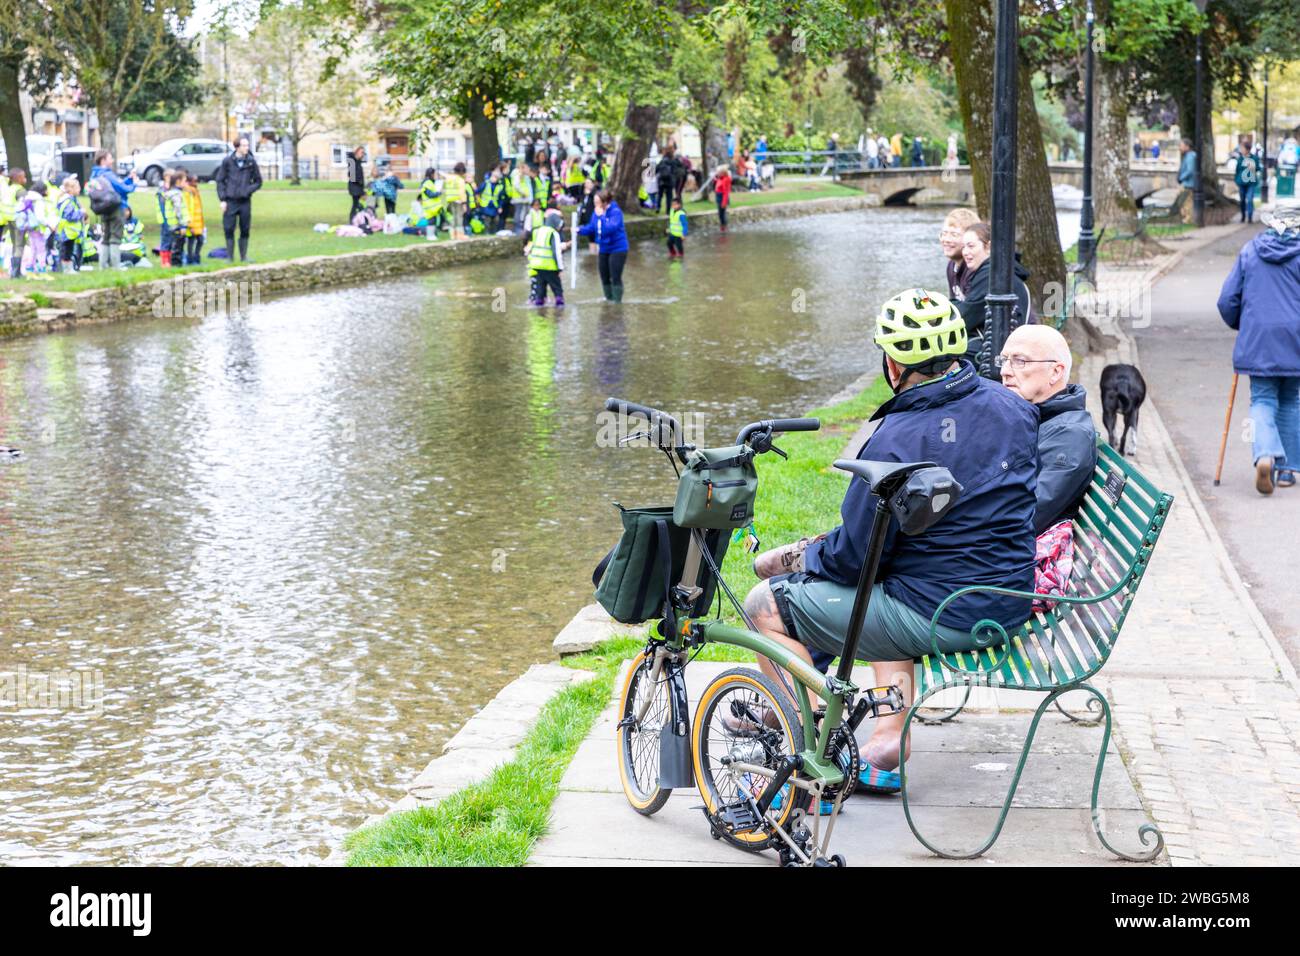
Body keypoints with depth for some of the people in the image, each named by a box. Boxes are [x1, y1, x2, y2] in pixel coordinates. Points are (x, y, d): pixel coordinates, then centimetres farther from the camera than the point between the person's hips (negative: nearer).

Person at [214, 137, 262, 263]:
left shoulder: (251, 162, 3)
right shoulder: (227, 161, 0)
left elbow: (258, 181, 11)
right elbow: (220, 181, 4)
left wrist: (248, 190, -6)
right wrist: (223, 199, -3)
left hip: (245, 202, 1)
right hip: (230, 201, -1)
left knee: (245, 230, 4)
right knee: (228, 230, -1)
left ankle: (244, 256, 14)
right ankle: (230, 256, 7)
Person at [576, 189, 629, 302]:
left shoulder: (615, 212, -19)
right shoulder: (597, 212, 1)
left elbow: (611, 228, -31)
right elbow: (591, 228, 8)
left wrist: (601, 216, -29)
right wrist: (580, 230, -8)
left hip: (617, 248, -7)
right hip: (604, 249, 7)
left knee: (615, 278, -9)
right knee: (604, 277, 13)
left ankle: (617, 302, -2)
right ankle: (609, 300, 27)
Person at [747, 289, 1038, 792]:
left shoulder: (896, 440, -22)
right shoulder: (1013, 406, 1)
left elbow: (854, 556, -16)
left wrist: (805, 556, 6)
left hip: (941, 618, -8)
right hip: (1009, 609, 8)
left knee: (768, 605, 4)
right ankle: (887, 743, 27)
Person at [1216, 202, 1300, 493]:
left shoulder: (1249, 251, 4)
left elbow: (1227, 300, 4)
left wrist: (1239, 325, 22)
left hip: (1257, 341, 1)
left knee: (1262, 401, 4)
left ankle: (1265, 455, -22)